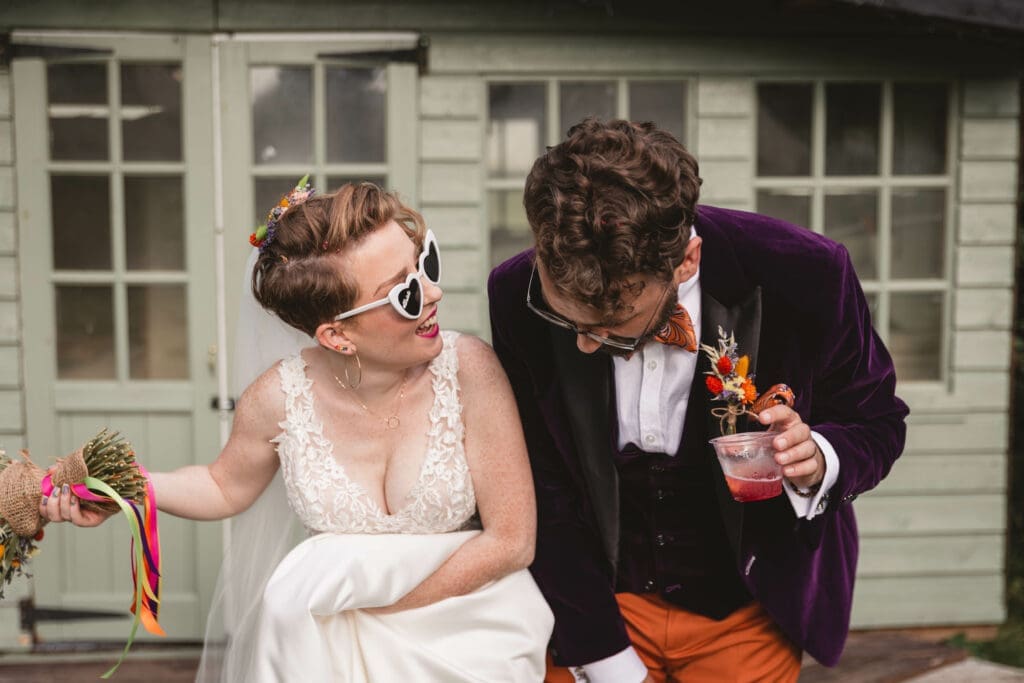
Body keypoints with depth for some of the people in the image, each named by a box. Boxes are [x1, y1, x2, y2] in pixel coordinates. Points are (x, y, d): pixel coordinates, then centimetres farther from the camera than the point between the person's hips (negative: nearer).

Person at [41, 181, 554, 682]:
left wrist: (373, 606, -12)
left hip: (466, 616, -2)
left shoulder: (468, 370, -19)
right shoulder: (279, 399, -14)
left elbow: (511, 541, -12)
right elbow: (225, 487, 10)